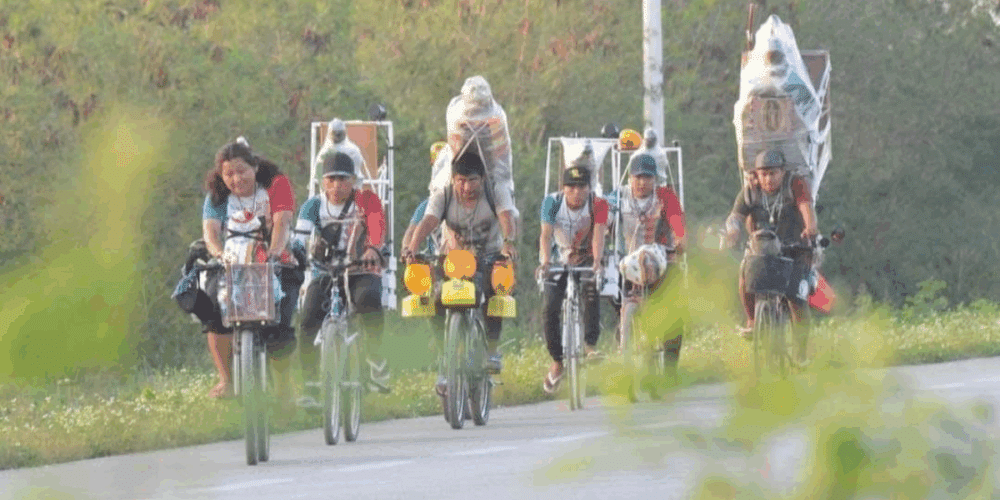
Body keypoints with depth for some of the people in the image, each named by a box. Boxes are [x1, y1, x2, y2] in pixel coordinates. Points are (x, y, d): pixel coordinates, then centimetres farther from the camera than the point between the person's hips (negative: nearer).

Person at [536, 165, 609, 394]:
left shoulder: (598, 205, -23)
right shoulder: (552, 202, -21)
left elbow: (598, 235, -35)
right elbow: (546, 234, -31)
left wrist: (596, 261, -53)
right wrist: (545, 261, -49)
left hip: (586, 258, -2)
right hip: (560, 259, 2)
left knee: (591, 289, -33)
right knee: (550, 309, -9)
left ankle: (591, 345, -27)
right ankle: (557, 363, 9)